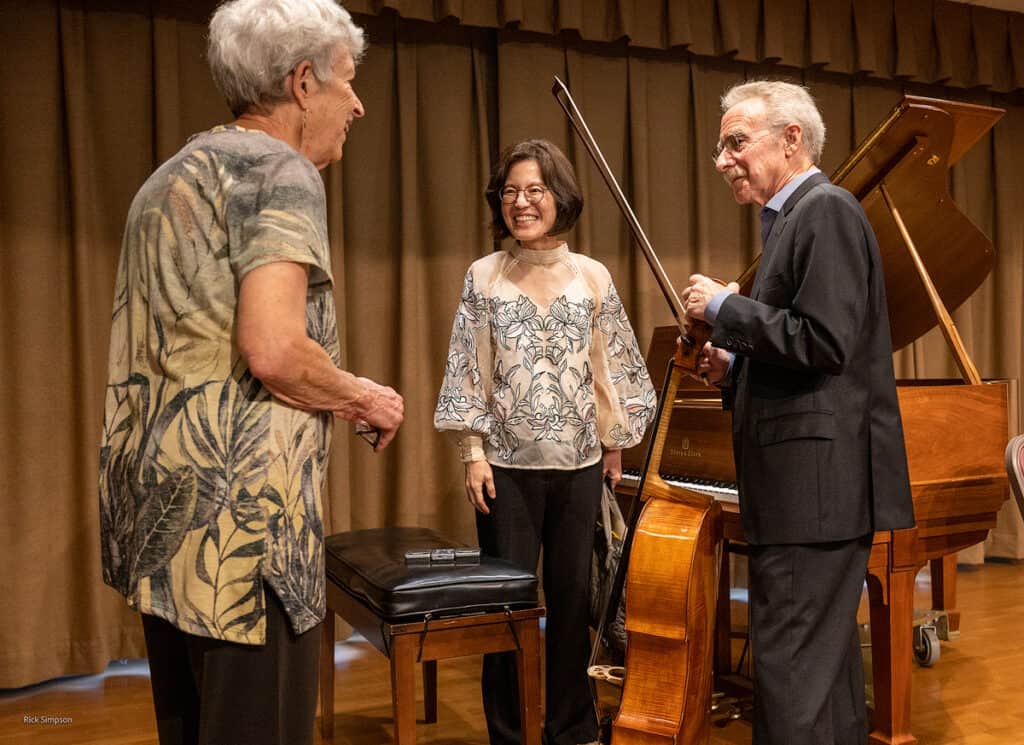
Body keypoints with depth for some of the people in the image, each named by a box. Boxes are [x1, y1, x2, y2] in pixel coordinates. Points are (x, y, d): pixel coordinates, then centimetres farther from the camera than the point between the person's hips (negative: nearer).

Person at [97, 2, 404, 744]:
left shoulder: (176, 174, 19)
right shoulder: (278, 170, -9)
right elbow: (273, 349, -22)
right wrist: (365, 399, -4)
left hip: (163, 509, 10)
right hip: (238, 512, -10)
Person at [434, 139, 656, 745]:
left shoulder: (592, 277, 3)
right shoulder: (485, 277, 0)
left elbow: (615, 366, 8)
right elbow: (468, 370, -1)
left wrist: (615, 442, 8)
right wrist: (474, 453, -5)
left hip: (579, 465, 1)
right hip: (508, 466, -1)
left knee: (572, 596, 9)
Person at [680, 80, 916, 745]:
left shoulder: (826, 210, -10)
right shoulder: (796, 217, 20)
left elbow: (823, 342, -22)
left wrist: (725, 307, -12)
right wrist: (734, 368, 10)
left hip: (817, 481, -11)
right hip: (817, 487, 11)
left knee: (791, 668, -8)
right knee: (826, 655, 18)